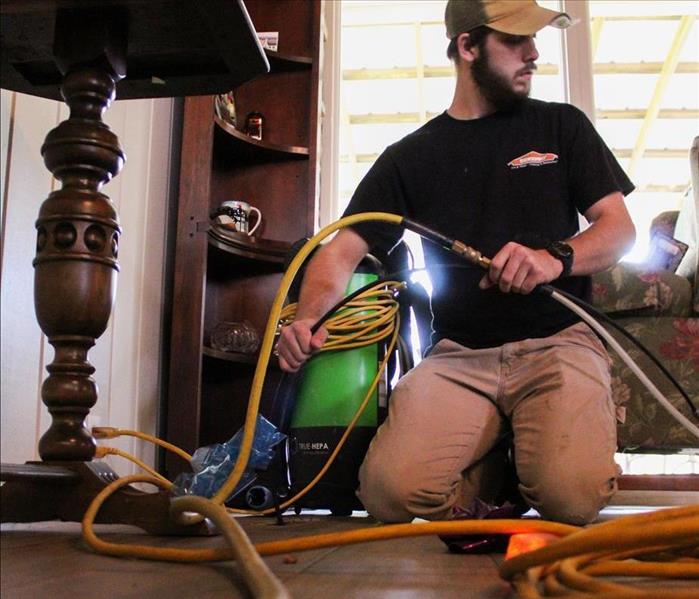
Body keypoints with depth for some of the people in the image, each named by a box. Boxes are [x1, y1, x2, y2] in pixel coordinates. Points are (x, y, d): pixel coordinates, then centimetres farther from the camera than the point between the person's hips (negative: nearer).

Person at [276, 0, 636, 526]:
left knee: (572, 496, -27)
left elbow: (620, 227, 9)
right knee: (391, 493, -22)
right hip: (458, 355, 1)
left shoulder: (561, 126, 14)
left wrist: (556, 258, -14)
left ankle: (527, 446, 9)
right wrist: (309, 317, -16)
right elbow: (343, 250, 7)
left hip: (558, 340, 0)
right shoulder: (410, 157, 13)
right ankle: (491, 458, 9)